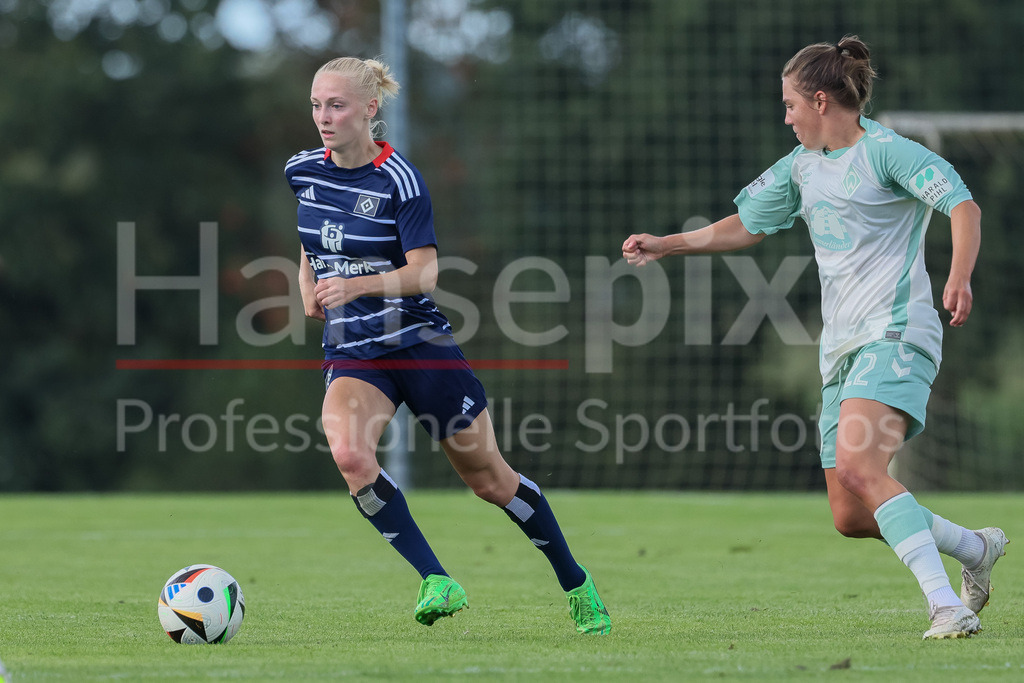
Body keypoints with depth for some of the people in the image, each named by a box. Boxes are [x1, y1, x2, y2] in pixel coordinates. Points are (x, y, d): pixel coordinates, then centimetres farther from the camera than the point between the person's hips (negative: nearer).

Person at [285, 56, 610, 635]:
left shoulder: (400, 180, -14)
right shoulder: (301, 171, 2)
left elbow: (424, 274, -18)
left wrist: (358, 285, -34)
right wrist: (308, 290, 9)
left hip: (419, 342, -4)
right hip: (353, 352, 4)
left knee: (489, 478, 6)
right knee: (349, 452, -28)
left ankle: (576, 585, 27)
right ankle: (438, 584, -21)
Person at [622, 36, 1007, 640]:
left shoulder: (885, 151, -6)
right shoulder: (802, 166, 19)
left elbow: (964, 205, -17)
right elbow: (745, 227, 32)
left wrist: (960, 277, -33)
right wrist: (665, 245, 25)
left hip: (896, 335, -8)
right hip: (842, 348, 8)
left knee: (858, 465, -30)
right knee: (850, 517, 2)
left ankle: (947, 605, -32)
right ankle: (976, 548, 23)